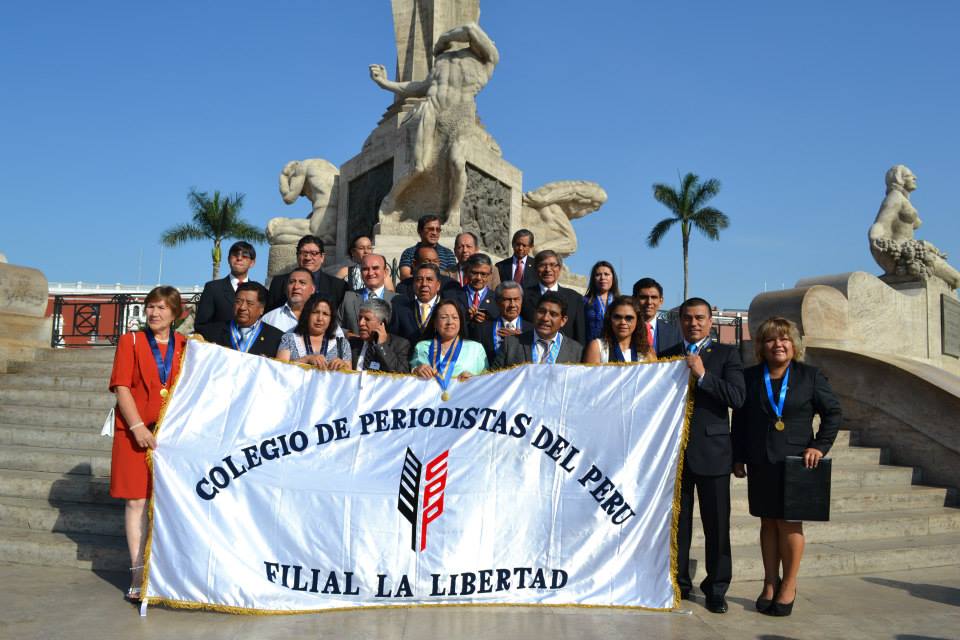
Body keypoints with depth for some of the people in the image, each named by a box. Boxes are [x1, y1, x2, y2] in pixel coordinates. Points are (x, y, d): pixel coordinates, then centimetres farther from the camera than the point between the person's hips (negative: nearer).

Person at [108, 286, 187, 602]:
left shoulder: (186, 346, 9)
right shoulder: (131, 341, 5)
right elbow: (121, 388, -3)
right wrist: (137, 427, -12)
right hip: (136, 432, -1)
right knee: (137, 501, 0)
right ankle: (138, 573, 6)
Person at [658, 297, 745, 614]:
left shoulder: (726, 354, 4)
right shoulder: (666, 356, 12)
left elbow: (737, 397, -10)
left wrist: (702, 375, -17)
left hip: (712, 449, -2)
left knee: (717, 523, 4)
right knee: (676, 522, 9)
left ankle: (716, 589, 16)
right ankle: (678, 583, 22)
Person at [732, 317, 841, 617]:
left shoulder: (810, 376, 1)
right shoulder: (749, 377, 6)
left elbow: (832, 412, 7)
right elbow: (739, 420, 10)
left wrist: (821, 446, -4)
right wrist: (738, 458, 7)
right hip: (761, 464, 2)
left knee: (789, 523, 0)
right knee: (768, 523, 9)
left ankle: (789, 586, 14)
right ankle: (770, 584, 18)